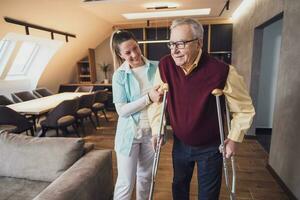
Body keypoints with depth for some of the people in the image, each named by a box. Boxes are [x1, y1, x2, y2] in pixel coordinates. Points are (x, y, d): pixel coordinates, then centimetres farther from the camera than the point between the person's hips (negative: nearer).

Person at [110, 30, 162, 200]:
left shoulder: (156, 67, -4)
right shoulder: (119, 75, -8)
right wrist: (148, 98, -26)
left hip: (151, 132, 3)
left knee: (146, 176, 22)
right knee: (125, 182, 8)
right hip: (129, 133, -2)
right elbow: (122, 110, -15)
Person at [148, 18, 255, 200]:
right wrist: (157, 131, -2)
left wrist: (234, 138, -8)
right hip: (180, 143, 3)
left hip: (211, 147, -2)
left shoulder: (222, 71, -25)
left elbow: (245, 109, -10)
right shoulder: (165, 66, -15)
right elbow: (157, 101, -2)